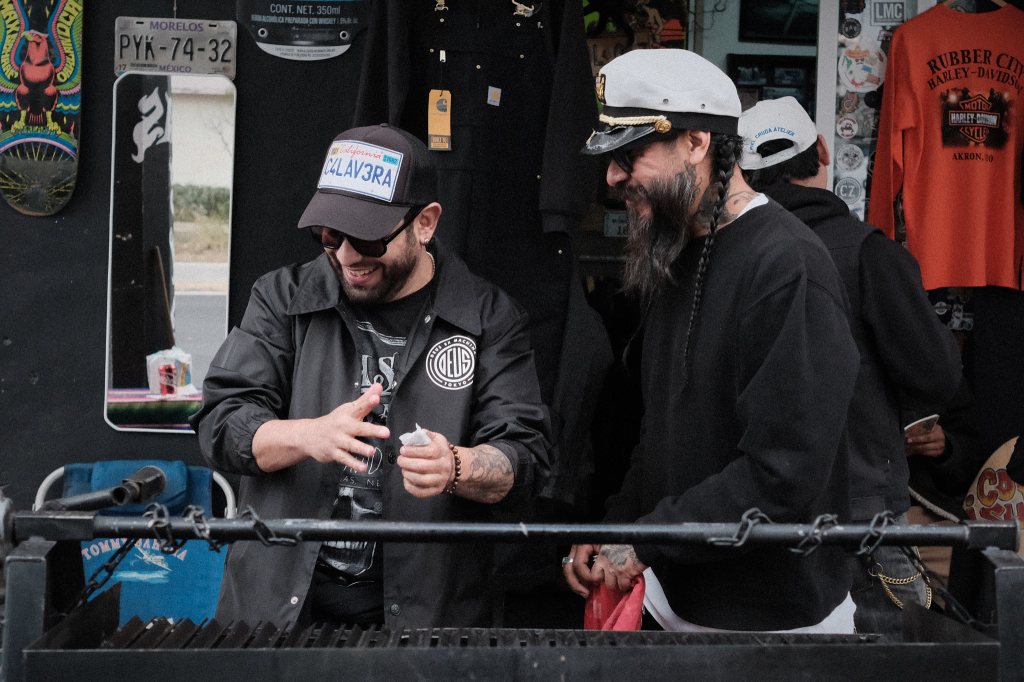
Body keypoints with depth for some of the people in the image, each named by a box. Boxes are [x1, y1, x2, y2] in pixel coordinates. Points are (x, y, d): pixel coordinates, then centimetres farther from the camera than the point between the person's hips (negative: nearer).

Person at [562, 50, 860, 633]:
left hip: (770, 618, -8)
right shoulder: (676, 261, 7)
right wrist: (614, 528, 2)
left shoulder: (789, 267, -22)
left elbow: (783, 478, -27)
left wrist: (643, 544, -19)